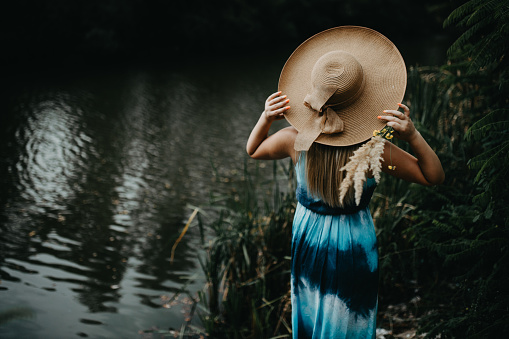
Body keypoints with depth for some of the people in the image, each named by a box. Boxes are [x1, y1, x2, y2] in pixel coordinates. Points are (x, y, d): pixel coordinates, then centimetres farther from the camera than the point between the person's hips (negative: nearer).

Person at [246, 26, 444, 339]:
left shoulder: (295, 140, -23)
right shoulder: (375, 150, -29)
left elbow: (253, 150, 0)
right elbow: (434, 176, -16)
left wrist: (265, 119, -17)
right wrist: (413, 136, -30)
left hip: (308, 237, 3)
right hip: (354, 244, -3)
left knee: (310, 312, 28)